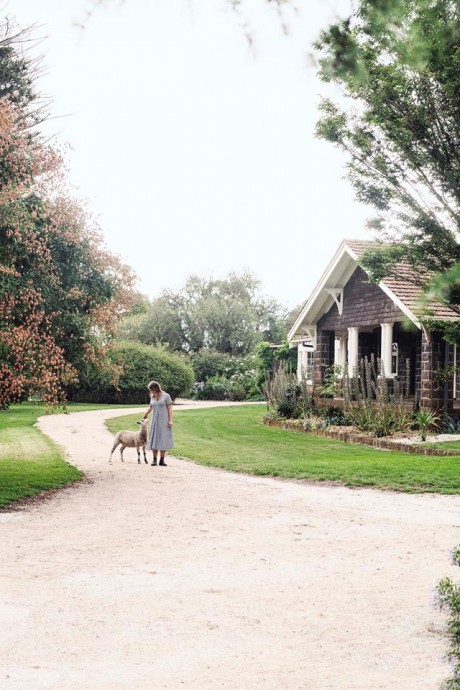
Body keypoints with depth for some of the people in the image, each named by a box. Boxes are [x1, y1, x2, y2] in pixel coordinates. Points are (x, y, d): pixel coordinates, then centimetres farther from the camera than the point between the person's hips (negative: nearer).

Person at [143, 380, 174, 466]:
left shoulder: (166, 396, -6)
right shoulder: (152, 397, 9)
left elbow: (170, 408, -7)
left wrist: (170, 420, -15)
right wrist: (146, 415, 42)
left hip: (164, 421, -5)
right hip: (155, 421, 5)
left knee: (163, 440, -4)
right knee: (154, 439, 0)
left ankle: (162, 460, -1)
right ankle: (154, 459, 3)